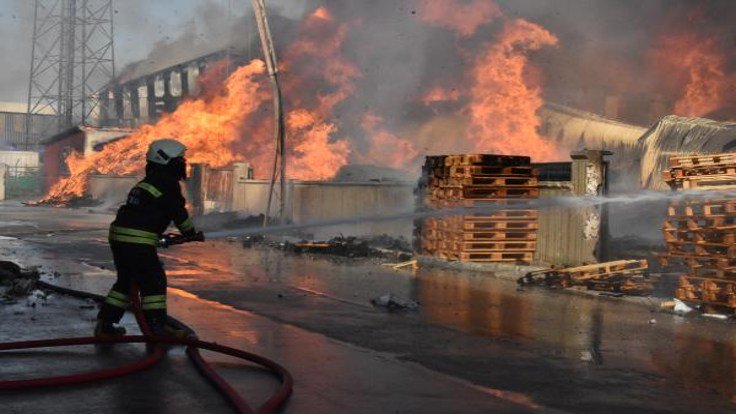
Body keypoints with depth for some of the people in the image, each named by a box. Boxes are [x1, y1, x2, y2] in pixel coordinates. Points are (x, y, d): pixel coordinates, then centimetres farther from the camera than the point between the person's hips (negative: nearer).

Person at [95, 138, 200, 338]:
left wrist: (158, 236, 38)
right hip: (138, 241, -9)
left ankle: (105, 323, 22)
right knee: (154, 282, 0)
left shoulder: (145, 182, 22)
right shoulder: (168, 184, -7)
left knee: (126, 280, 20)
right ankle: (156, 327, 1)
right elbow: (179, 213, -3)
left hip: (118, 235, 9)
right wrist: (191, 233, 13)